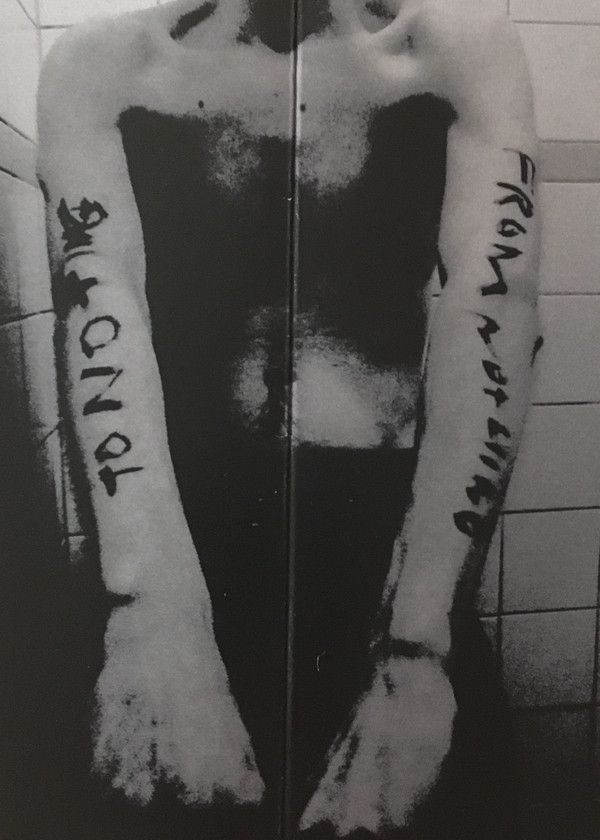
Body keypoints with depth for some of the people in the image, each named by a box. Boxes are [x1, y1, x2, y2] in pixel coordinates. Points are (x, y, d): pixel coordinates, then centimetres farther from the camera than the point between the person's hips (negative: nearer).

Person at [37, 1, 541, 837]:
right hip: (188, 529, 1)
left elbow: (495, 320, -10)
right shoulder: (100, 68, 3)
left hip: (394, 540, 1)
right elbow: (100, 318, -10)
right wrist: (152, 609, -25)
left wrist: (420, 640, -19)